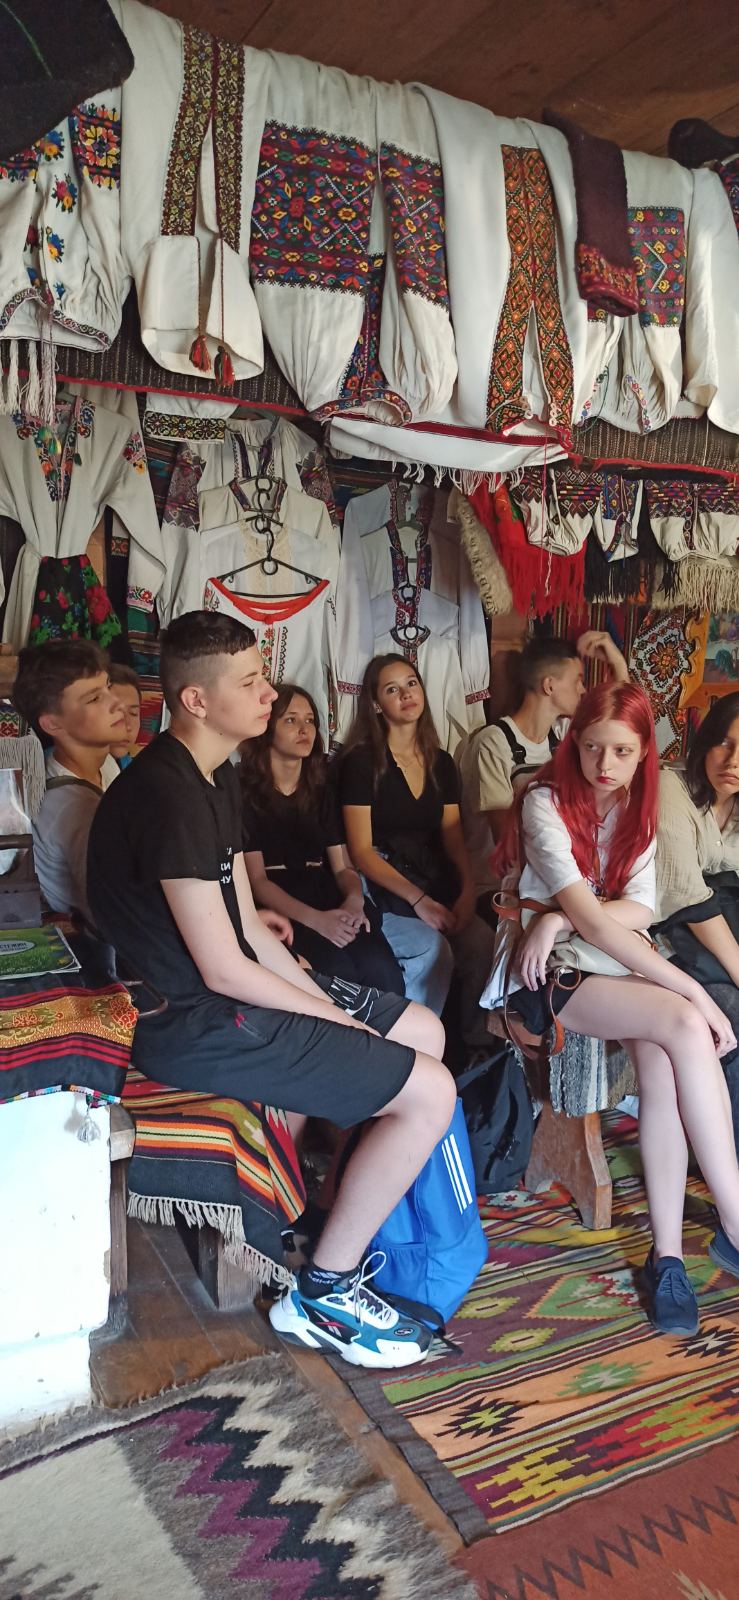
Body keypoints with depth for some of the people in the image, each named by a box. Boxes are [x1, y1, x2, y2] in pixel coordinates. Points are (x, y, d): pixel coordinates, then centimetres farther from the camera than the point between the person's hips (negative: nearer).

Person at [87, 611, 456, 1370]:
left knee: (424, 1031, 15)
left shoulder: (216, 779, 9)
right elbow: (222, 970, -23)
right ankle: (320, 1294, 3)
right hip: (195, 1023, -10)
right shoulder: (170, 797, -23)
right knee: (430, 1092, -12)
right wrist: (338, 1020, -10)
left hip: (231, 991, 10)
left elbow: (246, 928, 10)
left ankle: (360, 1219, 23)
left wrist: (332, 1007, 1)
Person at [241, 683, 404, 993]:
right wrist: (315, 919, -21)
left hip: (327, 898, 4)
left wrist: (354, 900, -11)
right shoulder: (247, 793, 1)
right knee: (341, 972, -32)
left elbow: (343, 866, 14)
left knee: (383, 970, -26)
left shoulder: (321, 790, 18)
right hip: (278, 909, -4)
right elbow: (256, 880, -6)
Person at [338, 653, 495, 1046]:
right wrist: (417, 900, -17)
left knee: (483, 944, -23)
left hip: (436, 882, 5)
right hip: (382, 885, -4)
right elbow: (361, 850, -8)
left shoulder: (441, 763, 13)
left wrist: (467, 890, -8)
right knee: (432, 948, -30)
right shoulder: (361, 762, -3)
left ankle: (479, 1048, -4)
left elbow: (453, 837, 11)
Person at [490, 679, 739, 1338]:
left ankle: (667, 1252, -19)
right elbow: (591, 920, -20)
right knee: (685, 1026, -28)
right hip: (550, 974, -5)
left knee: (662, 1059, -28)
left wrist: (562, 918, -20)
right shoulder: (545, 803, -11)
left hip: (614, 964, 5)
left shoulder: (639, 809, 10)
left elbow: (640, 911, -3)